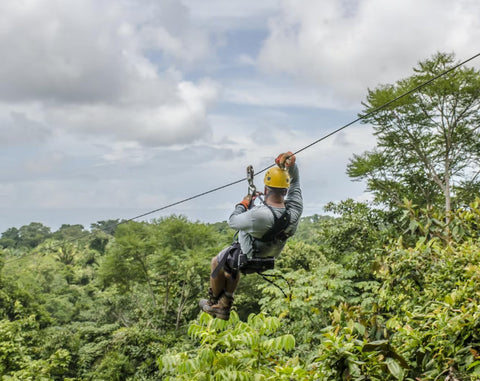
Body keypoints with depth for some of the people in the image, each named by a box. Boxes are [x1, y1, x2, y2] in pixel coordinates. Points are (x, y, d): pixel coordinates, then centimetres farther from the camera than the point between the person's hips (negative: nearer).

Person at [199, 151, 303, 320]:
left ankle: (213, 302, 45)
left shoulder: (258, 215, -42)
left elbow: (232, 221, -22)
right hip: (269, 259, 6)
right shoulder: (295, 210, -25)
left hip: (245, 259, -6)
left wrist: (243, 204, -6)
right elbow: (295, 182, -7)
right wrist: (291, 165, -23)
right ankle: (224, 307, 45)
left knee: (217, 262, 26)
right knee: (233, 267, 35)